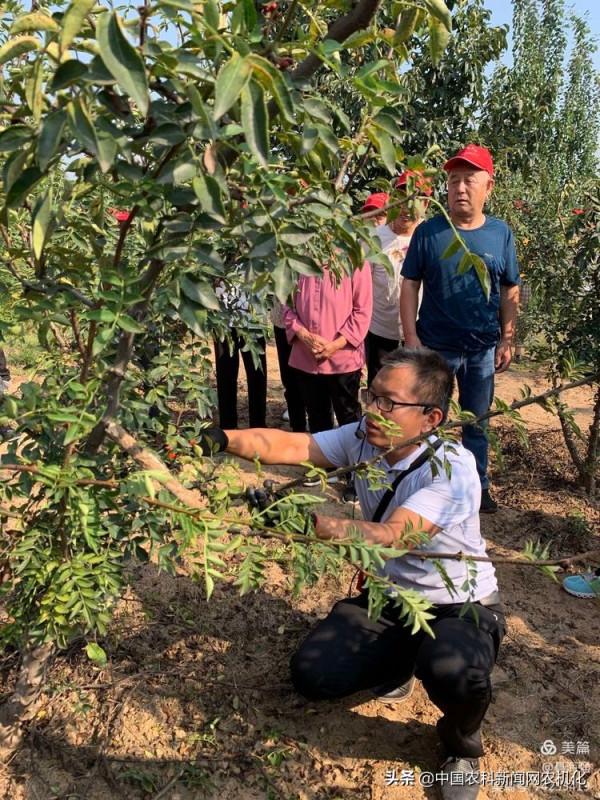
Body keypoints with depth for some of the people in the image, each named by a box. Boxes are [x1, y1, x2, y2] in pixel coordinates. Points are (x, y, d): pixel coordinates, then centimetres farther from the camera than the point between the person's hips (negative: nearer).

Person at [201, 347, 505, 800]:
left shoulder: (453, 468, -29)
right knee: (312, 675, -9)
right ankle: (402, 660, 23)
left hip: (460, 607, -5)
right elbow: (291, 446, -22)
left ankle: (462, 744, 2)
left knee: (452, 672, -38)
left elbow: (393, 537, -42)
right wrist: (221, 439, -39)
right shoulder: (364, 437, -11)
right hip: (389, 595, 6)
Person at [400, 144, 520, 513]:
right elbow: (410, 286, -4)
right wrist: (411, 337, -10)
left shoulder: (501, 233, 0)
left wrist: (507, 340, 0)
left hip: (483, 350, 2)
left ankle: (478, 486, 30)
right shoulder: (428, 231, -6)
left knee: (477, 423, 15)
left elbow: (510, 291, 5)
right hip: (435, 347, -1)